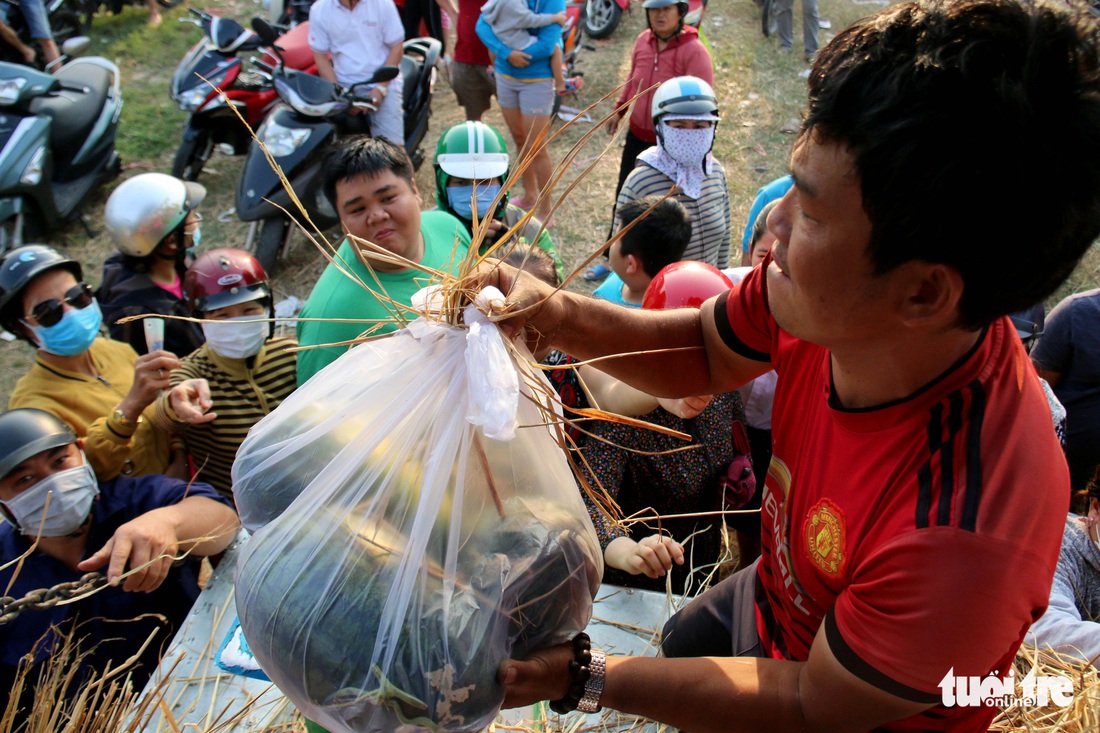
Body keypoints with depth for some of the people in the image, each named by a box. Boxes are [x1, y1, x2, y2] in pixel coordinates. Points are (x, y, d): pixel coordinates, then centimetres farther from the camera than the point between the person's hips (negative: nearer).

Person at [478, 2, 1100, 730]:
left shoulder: (964, 534, -44)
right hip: (771, 597, 5)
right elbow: (704, 355, -8)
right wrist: (555, 314, -25)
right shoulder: (828, 300, -28)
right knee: (677, 642, 29)